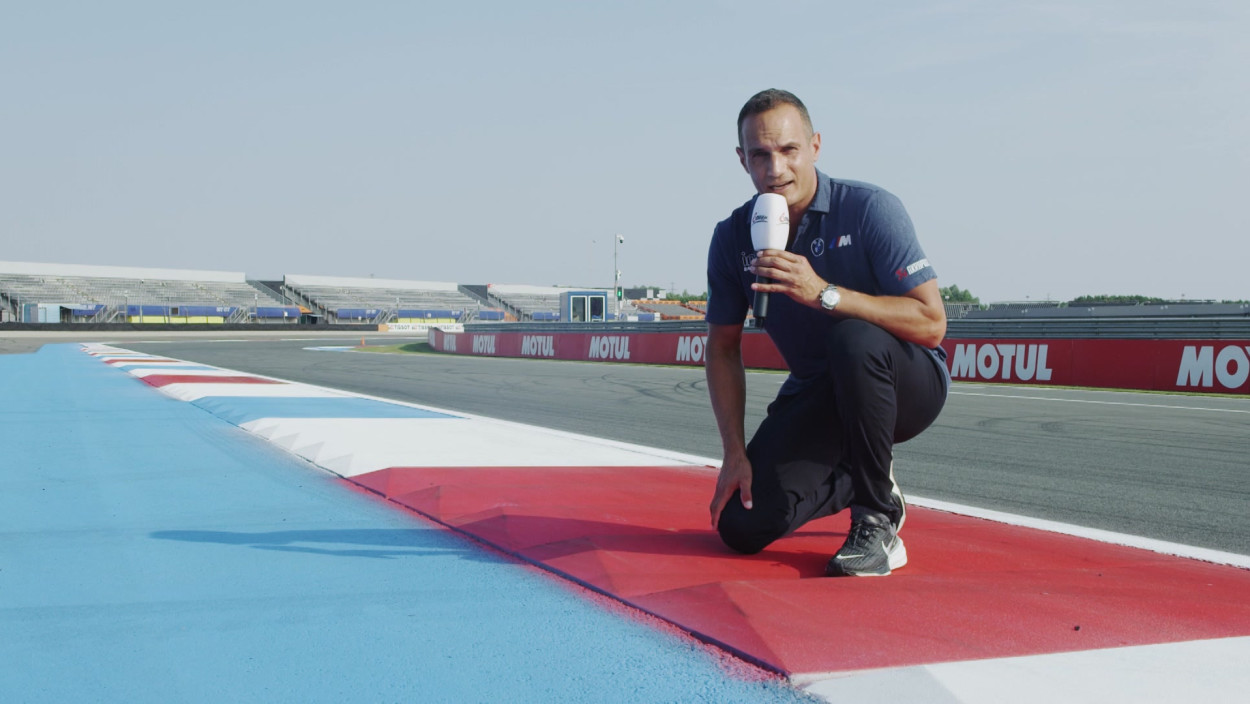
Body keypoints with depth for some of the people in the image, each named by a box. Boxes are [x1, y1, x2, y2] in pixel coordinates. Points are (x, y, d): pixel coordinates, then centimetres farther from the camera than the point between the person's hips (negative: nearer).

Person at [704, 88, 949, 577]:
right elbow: (724, 348, 2)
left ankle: (878, 522, -20)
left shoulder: (870, 209, -18)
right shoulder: (733, 238, -5)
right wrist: (735, 454, -8)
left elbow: (931, 324, -25)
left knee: (854, 338, -39)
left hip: (907, 385, -4)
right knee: (742, 525, -13)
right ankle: (865, 480, 16)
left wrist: (823, 293, -36)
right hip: (815, 397, 4)